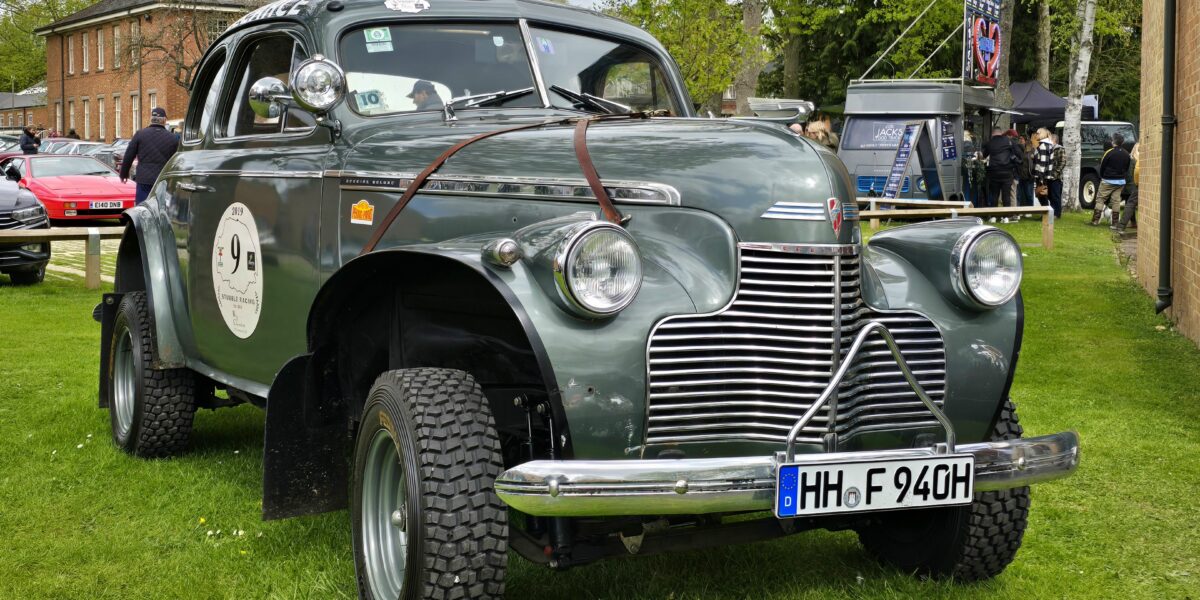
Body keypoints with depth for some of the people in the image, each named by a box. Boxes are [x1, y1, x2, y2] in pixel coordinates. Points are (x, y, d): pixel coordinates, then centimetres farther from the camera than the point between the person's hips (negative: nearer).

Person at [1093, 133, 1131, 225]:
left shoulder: (1109, 152, -12)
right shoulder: (1126, 154, 5)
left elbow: (1102, 167, -6)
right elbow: (1127, 168, 10)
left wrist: (1102, 177, 8)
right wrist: (1121, 175, 15)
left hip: (1108, 181, -5)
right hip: (1121, 181, 5)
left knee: (1100, 199, 0)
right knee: (1116, 200, 9)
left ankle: (1095, 220, -5)